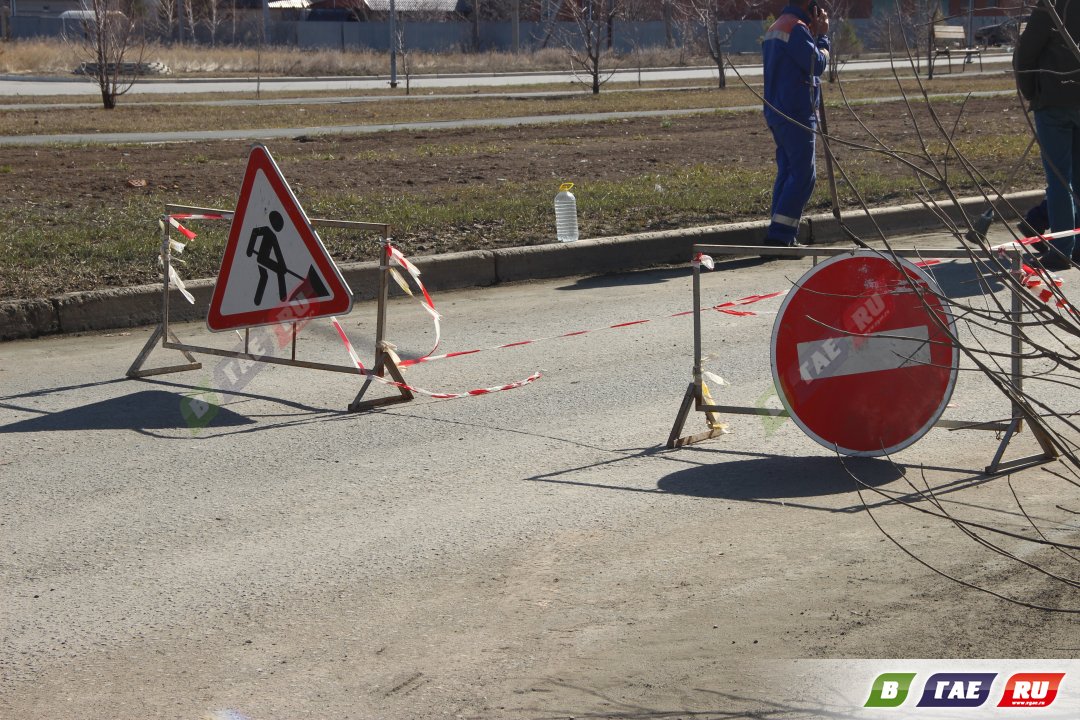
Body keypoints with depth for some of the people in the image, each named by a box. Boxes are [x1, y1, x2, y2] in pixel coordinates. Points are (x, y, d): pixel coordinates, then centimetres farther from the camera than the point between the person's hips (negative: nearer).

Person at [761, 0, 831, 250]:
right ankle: (779, 234, -14)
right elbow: (817, 64, -14)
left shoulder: (776, 28, 18)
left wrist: (815, 34, 10)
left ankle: (780, 236, 11)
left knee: (788, 172, 12)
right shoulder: (796, 28, -14)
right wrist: (822, 35, -1)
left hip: (777, 114, 10)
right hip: (796, 115, -10)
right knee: (803, 175, -9)